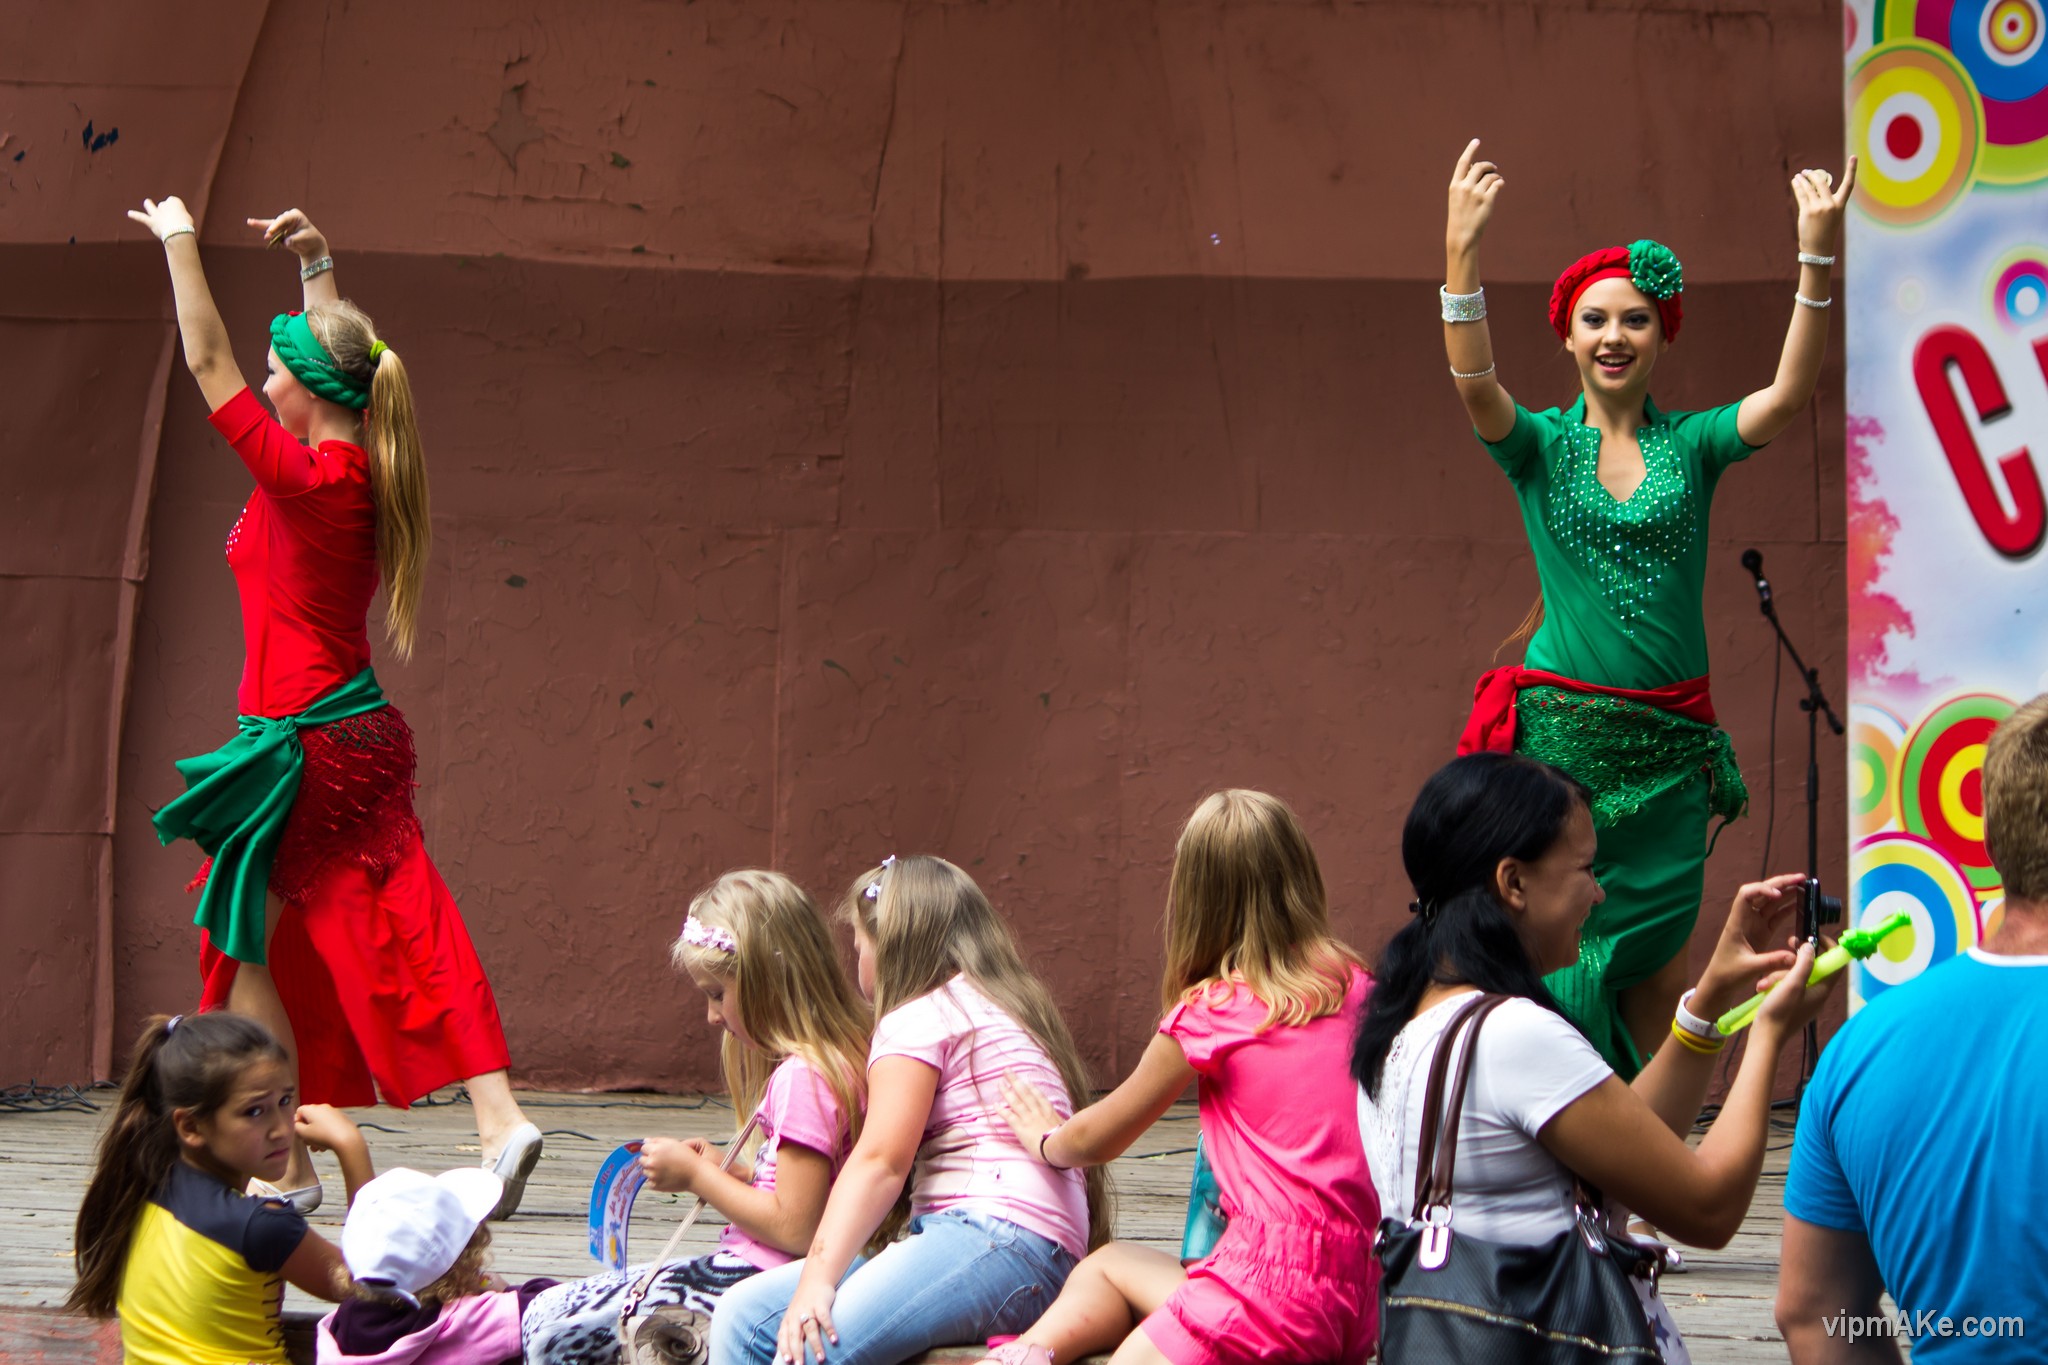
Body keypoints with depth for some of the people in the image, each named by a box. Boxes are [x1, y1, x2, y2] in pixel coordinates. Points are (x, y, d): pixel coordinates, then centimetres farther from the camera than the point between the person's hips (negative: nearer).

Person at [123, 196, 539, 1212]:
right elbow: (335, 356, 25)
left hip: (302, 747, -8)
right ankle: (499, 1120, -3)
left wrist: (179, 240, -3)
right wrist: (317, 266, 27)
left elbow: (207, 362, -11)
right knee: (400, 935, 6)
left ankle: (282, 1165, 5)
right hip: (362, 737, 8)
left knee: (245, 948, 3)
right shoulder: (363, 472, 4)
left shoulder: (303, 479, -17)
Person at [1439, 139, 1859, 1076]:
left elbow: (1789, 395, -9)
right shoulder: (1540, 446, 3)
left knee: (1655, 970, 4)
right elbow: (1472, 380, -16)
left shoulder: (1691, 445, 7)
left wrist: (1816, 259, -21)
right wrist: (1461, 250, -30)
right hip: (1558, 734, -1)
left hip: (1668, 748, 2)